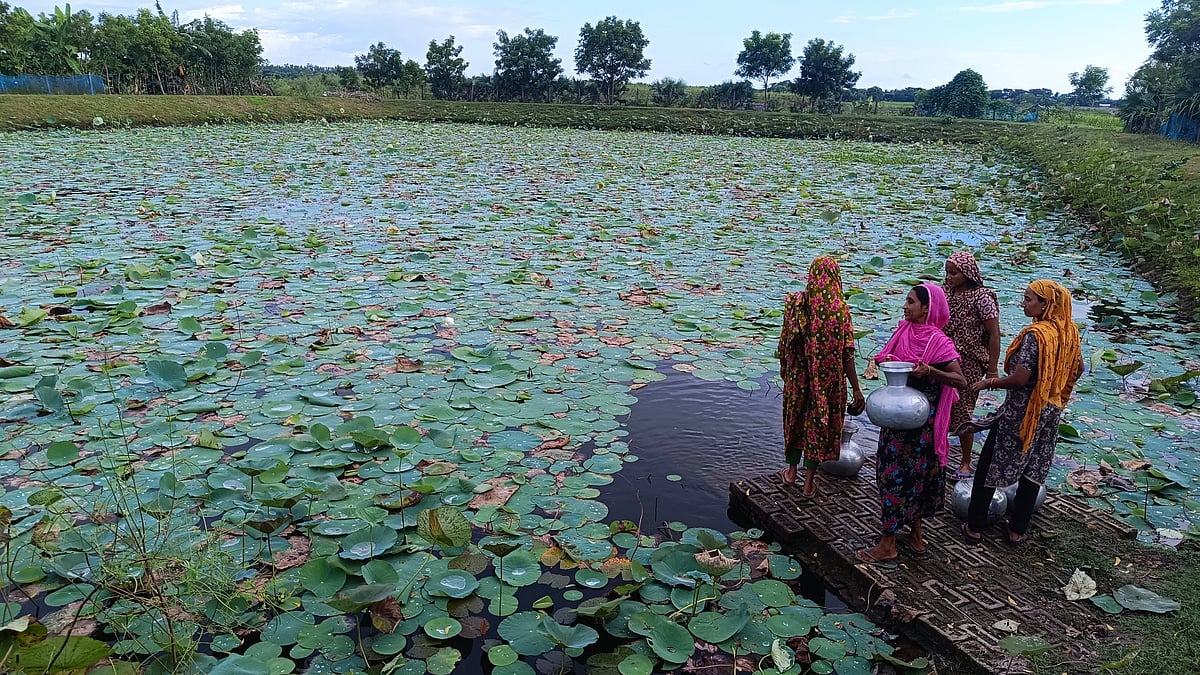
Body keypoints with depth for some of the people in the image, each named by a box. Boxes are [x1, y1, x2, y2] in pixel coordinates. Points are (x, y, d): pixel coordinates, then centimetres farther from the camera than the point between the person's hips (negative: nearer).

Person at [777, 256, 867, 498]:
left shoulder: (796, 304, -9)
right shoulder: (840, 308, -14)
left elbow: (785, 340, -1)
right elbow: (847, 353, -15)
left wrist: (783, 367, 16)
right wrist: (856, 389, -9)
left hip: (798, 374, 2)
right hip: (828, 378, -1)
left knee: (796, 417, 20)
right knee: (819, 423, 12)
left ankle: (791, 471, 34)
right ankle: (809, 482, 20)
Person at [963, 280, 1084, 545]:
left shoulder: (1035, 334, -22)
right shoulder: (1069, 331, 2)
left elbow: (1019, 379, -25)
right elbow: (1078, 368, 14)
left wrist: (989, 382, -11)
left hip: (1020, 412, -8)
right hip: (1050, 412, 8)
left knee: (988, 466, 6)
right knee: (1033, 472, 15)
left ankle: (974, 527, 14)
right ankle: (1017, 531, 24)